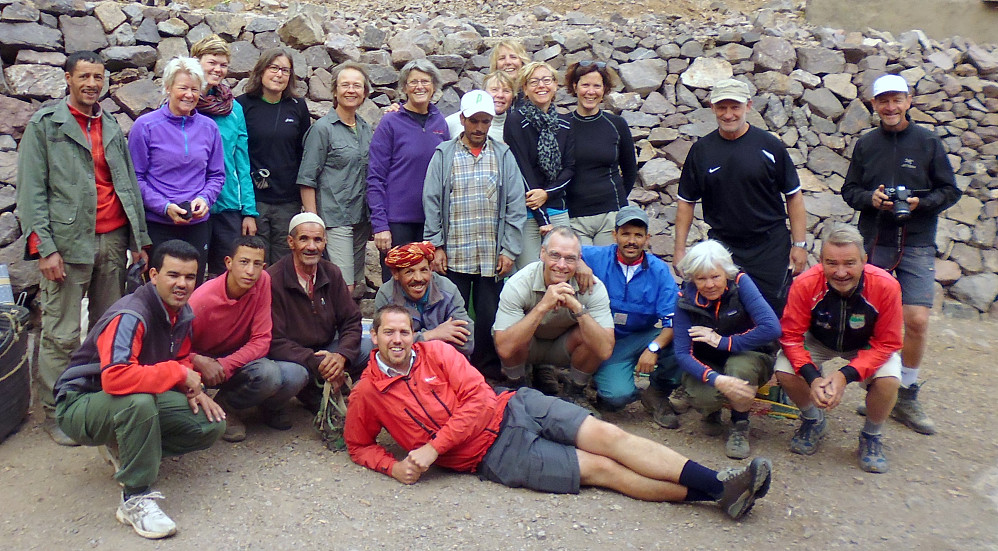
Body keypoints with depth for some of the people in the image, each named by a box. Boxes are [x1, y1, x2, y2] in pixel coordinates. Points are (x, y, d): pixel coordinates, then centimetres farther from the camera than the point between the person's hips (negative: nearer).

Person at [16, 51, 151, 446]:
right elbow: (31, 189, -2)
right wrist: (45, 247, -11)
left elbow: (129, 186, 17)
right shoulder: (44, 124, 4)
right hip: (68, 241, -4)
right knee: (61, 334, -3)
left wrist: (140, 240, 10)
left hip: (113, 239, 5)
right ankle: (56, 412, 8)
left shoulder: (112, 127, 18)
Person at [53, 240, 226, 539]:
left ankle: (128, 449, 8)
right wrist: (179, 373, -31)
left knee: (211, 424, -8)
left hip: (141, 399, 8)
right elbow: (115, 377, -41)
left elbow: (182, 360, 11)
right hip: (81, 403, -7)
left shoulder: (182, 313, -2)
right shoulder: (129, 317, -28)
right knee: (139, 401, -41)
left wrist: (194, 389, -11)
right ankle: (135, 500, -26)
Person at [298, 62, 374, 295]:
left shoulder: (366, 128, 13)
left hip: (361, 219, 7)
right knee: (345, 288, -11)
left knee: (358, 286, 10)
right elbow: (307, 179, -8)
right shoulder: (323, 128, -5)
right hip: (335, 220, -6)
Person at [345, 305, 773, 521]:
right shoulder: (367, 392, 1)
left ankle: (719, 484, -15)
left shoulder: (435, 352, 2)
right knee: (600, 468, -12)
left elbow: (479, 400, -5)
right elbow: (359, 445, 13)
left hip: (515, 408, 3)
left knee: (608, 436, -14)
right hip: (494, 456, -3)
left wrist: (433, 448, -15)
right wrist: (394, 466, -9)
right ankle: (714, 495, -14)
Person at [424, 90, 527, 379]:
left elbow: (515, 206, 4)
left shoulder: (503, 156, 7)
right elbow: (431, 203, 2)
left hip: (492, 257, 1)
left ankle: (488, 374, 20)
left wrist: (509, 250, -2)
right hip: (453, 255, -1)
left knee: (490, 318, 6)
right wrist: (436, 246, -5)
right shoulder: (444, 155, 5)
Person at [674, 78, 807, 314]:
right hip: (721, 248, 1)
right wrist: (680, 249, 3)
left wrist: (799, 244, -2)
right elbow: (686, 201, 7)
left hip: (770, 248, -1)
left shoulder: (770, 146, -1)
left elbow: (794, 196, 2)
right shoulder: (701, 150, 3)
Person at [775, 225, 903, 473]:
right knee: (785, 371, -26)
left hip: (867, 347, 0)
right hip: (819, 343, 1)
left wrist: (846, 375, -37)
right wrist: (812, 377, -38)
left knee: (888, 380, -29)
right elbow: (791, 336, -22)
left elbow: (887, 343, -23)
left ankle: (871, 437, 3)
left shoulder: (886, 286, -31)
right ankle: (813, 421, 8)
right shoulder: (805, 284, -31)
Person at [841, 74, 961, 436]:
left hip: (917, 244, -1)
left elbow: (950, 191, 4)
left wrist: (921, 203, -14)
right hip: (874, 242, 2)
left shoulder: (928, 142, 2)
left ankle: (906, 397, 8)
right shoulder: (865, 144, 7)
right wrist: (870, 198, -10)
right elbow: (849, 190, 11)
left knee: (917, 320, -9)